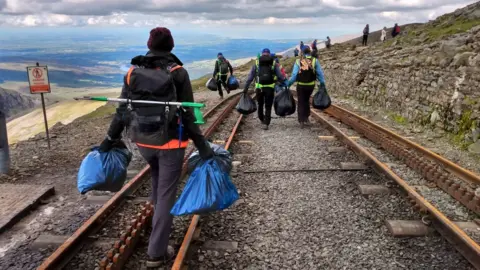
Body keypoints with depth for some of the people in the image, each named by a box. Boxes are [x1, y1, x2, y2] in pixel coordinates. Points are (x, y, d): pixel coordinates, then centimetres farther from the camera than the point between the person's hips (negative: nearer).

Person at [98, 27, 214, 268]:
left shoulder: (133, 73, 2)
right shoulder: (178, 73, -8)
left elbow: (121, 110, 4)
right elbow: (188, 114, -11)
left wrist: (110, 140, 14)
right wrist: (202, 145, -6)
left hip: (143, 141, 4)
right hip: (170, 142, -4)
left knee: (157, 175, 34)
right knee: (167, 194, 4)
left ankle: (157, 208, 52)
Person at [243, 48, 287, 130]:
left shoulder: (257, 63, 5)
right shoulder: (273, 63, 3)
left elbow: (250, 77, 4)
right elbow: (280, 76, 0)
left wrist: (246, 87, 7)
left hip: (259, 88, 1)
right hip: (270, 88, -1)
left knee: (260, 105, 21)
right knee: (268, 106, 7)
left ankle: (262, 120, 36)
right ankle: (266, 123, 0)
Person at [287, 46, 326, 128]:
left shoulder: (298, 61, -4)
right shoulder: (315, 61, -2)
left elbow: (294, 75, -9)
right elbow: (320, 73, -2)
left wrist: (288, 84, -2)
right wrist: (322, 84, 5)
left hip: (301, 85, -2)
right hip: (311, 85, 2)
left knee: (301, 103, 8)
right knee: (306, 100, 23)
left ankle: (301, 121, 4)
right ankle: (306, 118, 23)